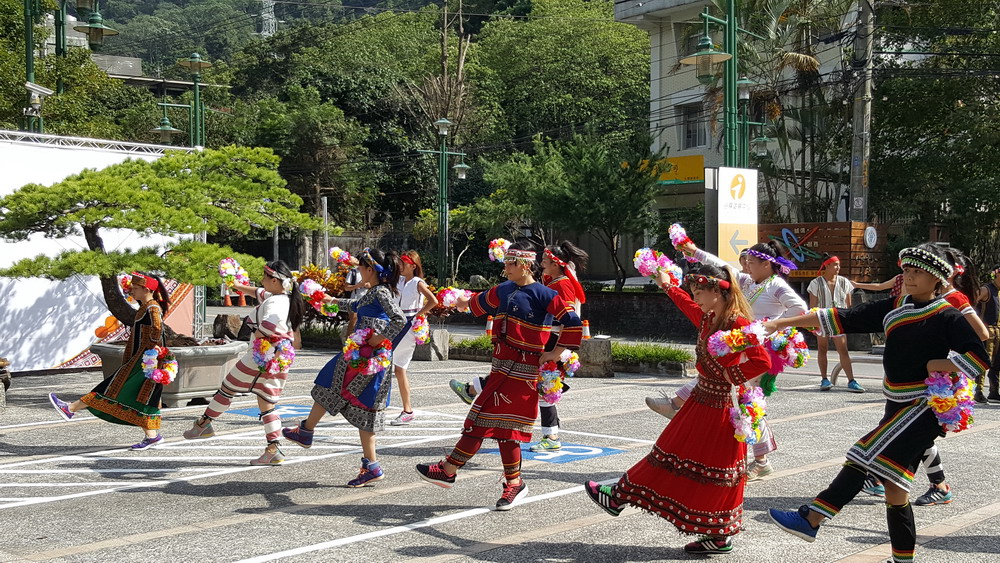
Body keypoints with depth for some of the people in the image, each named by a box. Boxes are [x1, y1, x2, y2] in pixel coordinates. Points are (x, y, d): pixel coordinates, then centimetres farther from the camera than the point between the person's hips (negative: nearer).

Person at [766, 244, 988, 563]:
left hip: (926, 406, -7)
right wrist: (785, 323, 1)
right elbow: (842, 319, 5)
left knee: (867, 456, -21)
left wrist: (936, 365, -15)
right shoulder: (893, 309, 8)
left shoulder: (948, 317, -7)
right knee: (894, 485, 8)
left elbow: (978, 357, -13)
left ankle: (810, 519, -25)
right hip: (898, 405, 7)